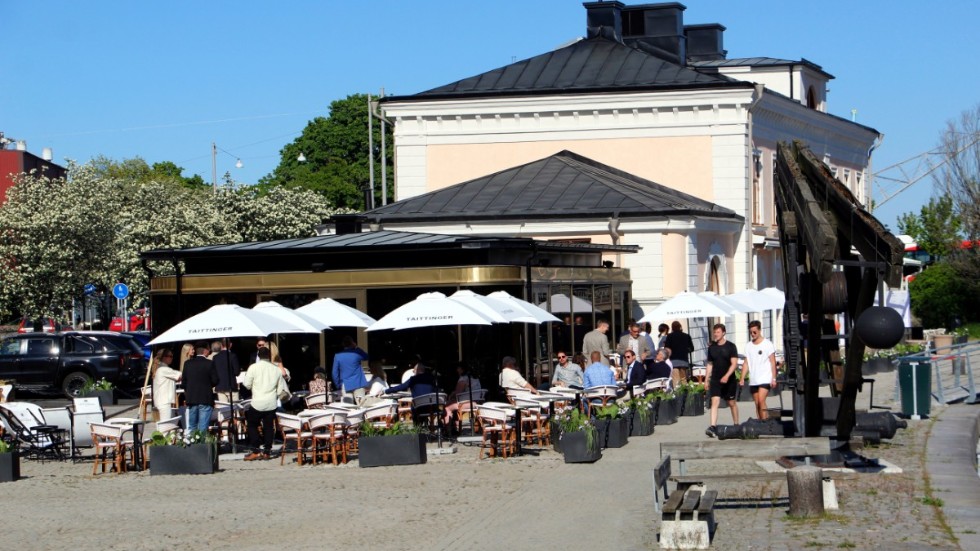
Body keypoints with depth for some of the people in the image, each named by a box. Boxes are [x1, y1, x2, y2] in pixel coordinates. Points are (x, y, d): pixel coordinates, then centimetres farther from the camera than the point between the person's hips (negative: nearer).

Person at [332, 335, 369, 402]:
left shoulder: (337, 356, 0)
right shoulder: (357, 353, -5)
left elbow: (335, 372, 2)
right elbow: (366, 357, 16)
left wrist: (338, 384, 13)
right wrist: (357, 347, 17)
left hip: (346, 386, 1)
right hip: (358, 384, -1)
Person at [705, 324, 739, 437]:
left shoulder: (730, 347, -4)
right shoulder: (711, 348, 7)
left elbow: (734, 363, -11)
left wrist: (727, 376, -24)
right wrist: (707, 380, 11)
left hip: (729, 380, -2)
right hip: (715, 380, 2)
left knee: (732, 403, 10)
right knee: (715, 401, -13)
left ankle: (736, 424, 26)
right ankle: (712, 426, -23)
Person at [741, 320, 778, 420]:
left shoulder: (767, 344, -1)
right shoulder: (748, 346, 12)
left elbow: (773, 362, -2)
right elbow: (746, 363, 12)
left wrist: (774, 378, -10)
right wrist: (742, 378, 2)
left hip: (765, 379, -5)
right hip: (753, 381, 5)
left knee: (761, 401, -18)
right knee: (757, 404, 5)